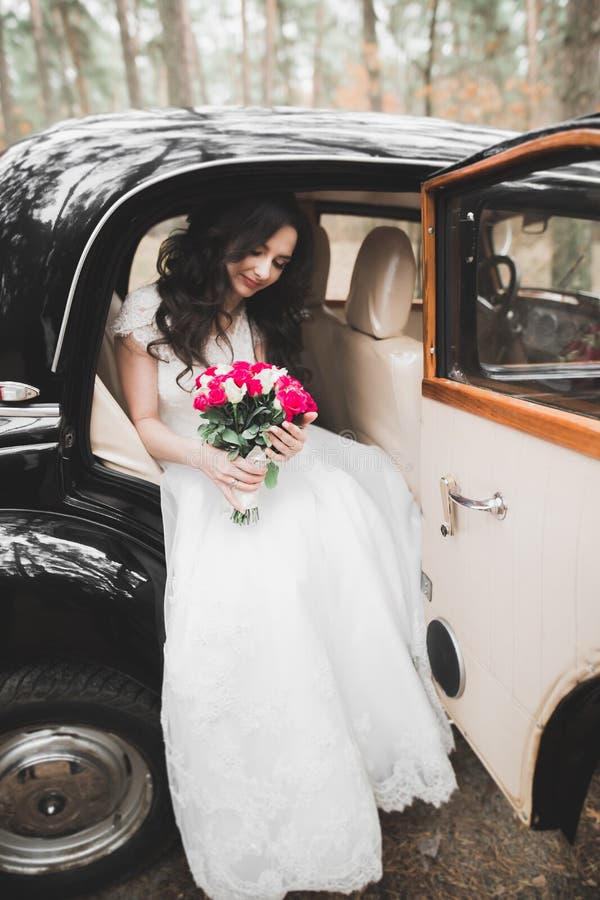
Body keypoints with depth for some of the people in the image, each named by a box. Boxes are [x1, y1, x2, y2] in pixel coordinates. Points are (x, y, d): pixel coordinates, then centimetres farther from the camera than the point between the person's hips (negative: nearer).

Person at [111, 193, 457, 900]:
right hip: (198, 486, -4)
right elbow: (146, 426, -3)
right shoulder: (148, 313, -2)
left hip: (270, 475, 5)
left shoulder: (262, 319, 11)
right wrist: (208, 462, -22)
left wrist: (291, 437, -8)